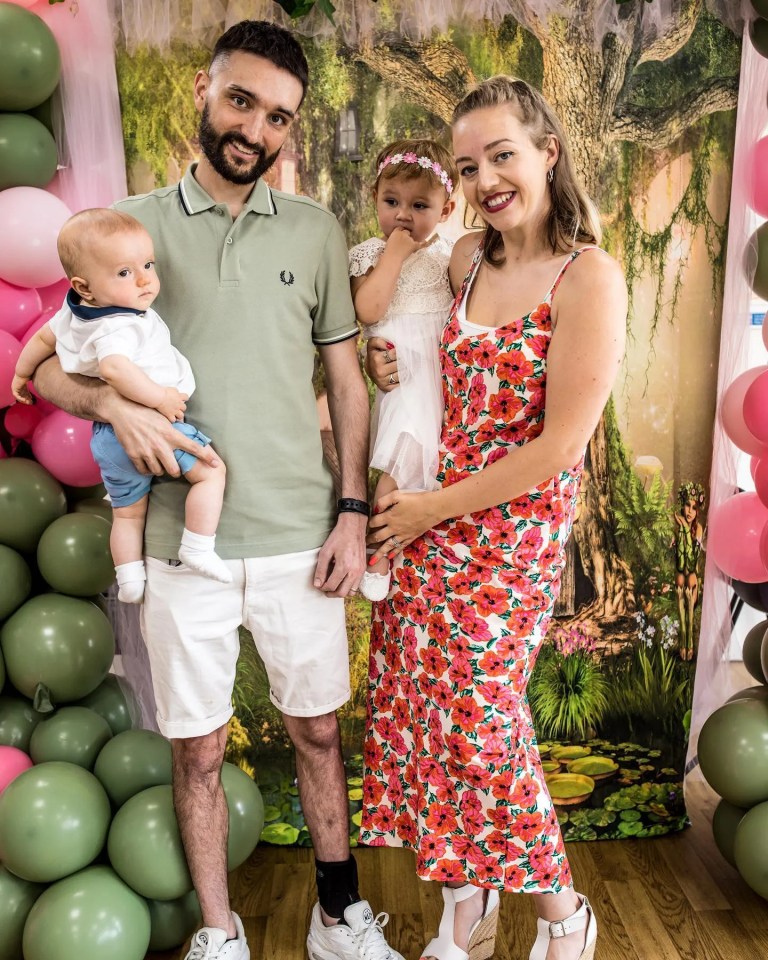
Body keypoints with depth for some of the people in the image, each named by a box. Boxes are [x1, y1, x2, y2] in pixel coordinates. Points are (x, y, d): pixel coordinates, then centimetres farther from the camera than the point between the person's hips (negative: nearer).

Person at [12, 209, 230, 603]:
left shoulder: (72, 313, 8)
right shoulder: (118, 326, -24)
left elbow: (43, 338, 24)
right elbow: (113, 366, -44)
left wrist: (21, 374, 40)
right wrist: (159, 397, -35)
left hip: (108, 435, 10)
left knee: (127, 512, 21)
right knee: (211, 470, 0)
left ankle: (130, 581, 28)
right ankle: (198, 550, -2)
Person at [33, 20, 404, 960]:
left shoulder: (315, 231, 7)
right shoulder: (135, 225, 3)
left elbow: (346, 378, 8)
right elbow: (52, 364, 7)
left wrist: (352, 509, 0)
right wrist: (113, 403, -15)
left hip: (299, 538, 1)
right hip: (182, 541, -1)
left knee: (318, 732, 15)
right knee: (198, 749, 11)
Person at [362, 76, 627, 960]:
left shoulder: (589, 277, -13)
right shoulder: (465, 259, 7)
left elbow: (561, 445, -16)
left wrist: (433, 510, -11)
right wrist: (382, 360, 2)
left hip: (515, 529, -6)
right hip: (426, 516, 6)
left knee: (474, 713, 3)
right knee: (421, 703, 11)